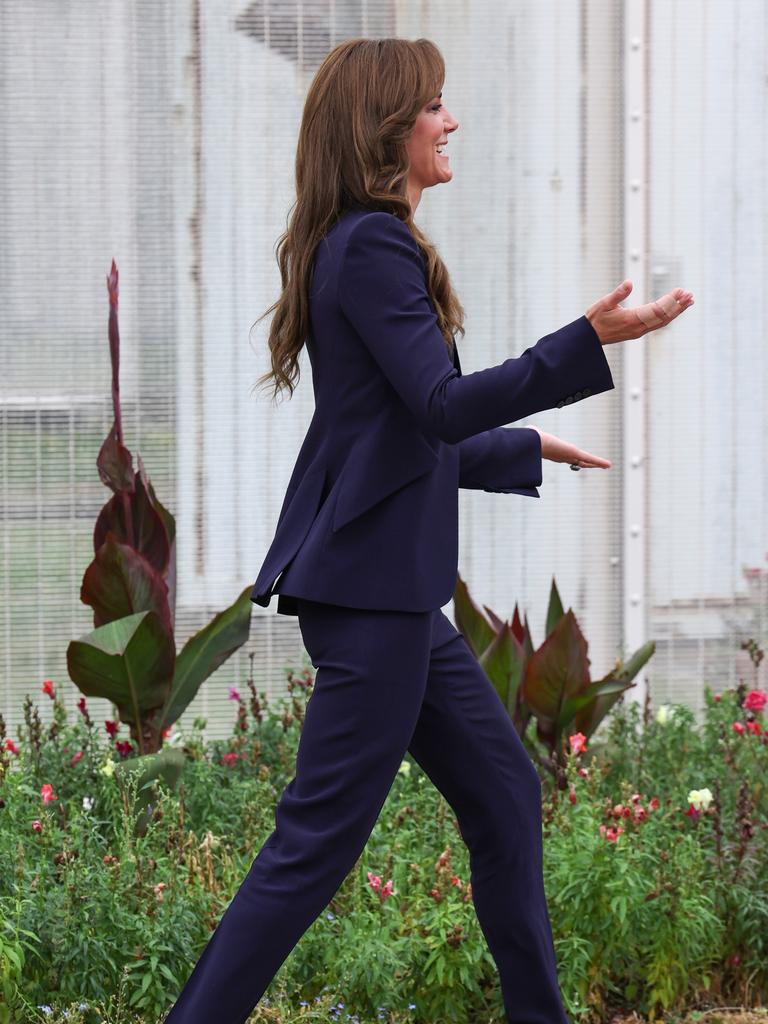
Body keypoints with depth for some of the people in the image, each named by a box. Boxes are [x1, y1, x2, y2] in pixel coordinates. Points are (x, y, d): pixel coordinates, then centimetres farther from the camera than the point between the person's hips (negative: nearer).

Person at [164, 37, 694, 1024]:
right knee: (318, 840, -8)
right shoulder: (375, 247, -14)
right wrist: (591, 340, -27)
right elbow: (442, 405, -23)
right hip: (369, 584, -11)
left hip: (393, 590, 11)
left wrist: (529, 449, 36)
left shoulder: (362, 246, 16)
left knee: (505, 796, 15)